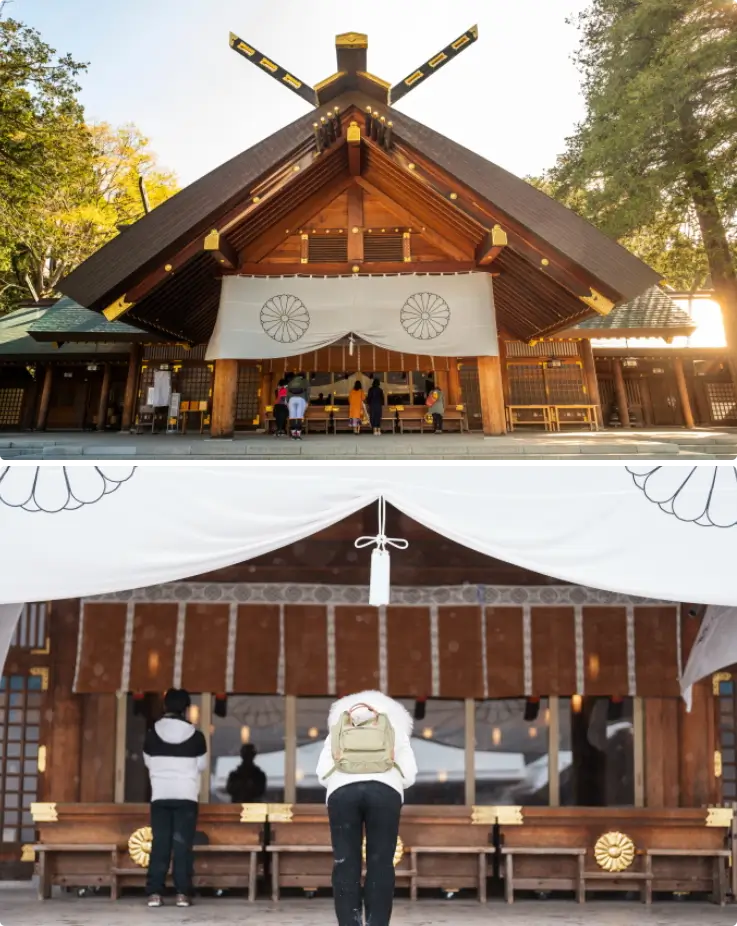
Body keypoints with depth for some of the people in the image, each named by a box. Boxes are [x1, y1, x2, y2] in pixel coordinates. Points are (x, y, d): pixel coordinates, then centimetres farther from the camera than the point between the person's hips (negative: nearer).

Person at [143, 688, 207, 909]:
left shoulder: (152, 734, -2)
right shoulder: (196, 735, -3)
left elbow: (148, 763, 11)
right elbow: (202, 766, 8)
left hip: (160, 796, 1)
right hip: (186, 796, -1)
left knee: (160, 844, 2)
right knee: (183, 845, 0)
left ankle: (155, 893, -2)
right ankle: (182, 893, -3)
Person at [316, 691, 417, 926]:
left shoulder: (337, 730, 29)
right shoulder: (396, 728, 29)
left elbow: (323, 772, 14)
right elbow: (409, 775, 17)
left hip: (343, 791, 0)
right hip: (385, 791, 0)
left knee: (346, 863, 3)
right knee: (380, 862, 3)